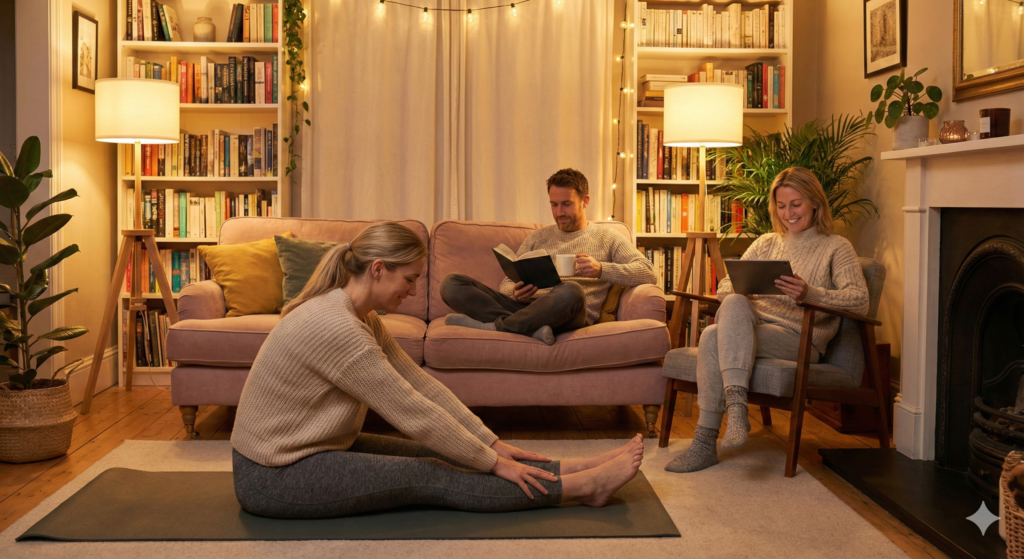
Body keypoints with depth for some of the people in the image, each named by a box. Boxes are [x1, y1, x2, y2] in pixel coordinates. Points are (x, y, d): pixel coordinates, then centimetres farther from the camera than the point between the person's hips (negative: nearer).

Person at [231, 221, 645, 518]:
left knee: (441, 456, -1)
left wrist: (492, 443, 2)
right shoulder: (336, 327, -28)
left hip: (315, 448, 9)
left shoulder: (361, 317, 3)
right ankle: (584, 485, -11)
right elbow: (416, 414, -23)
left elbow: (423, 385, 5)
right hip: (275, 477, -9)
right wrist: (492, 462, -14)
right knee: (430, 476, -13)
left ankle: (574, 470, 0)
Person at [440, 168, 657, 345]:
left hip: (569, 316, -4)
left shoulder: (607, 238, 16)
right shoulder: (538, 238, 28)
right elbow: (507, 283, 20)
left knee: (571, 291, -42)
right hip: (526, 307, 4)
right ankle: (531, 329, -31)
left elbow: (649, 274, 2)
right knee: (451, 283, -16)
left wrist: (601, 270, -14)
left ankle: (494, 327, -27)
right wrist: (516, 292, -6)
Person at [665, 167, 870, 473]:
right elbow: (724, 287, 20)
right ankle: (737, 404, -38)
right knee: (734, 302, -33)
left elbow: (859, 301, -5)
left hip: (798, 339, -4)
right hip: (749, 325, 5)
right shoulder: (766, 243, 25)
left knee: (713, 337, -31)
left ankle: (705, 442, -35)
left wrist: (810, 294, -22)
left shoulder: (836, 248, 11)